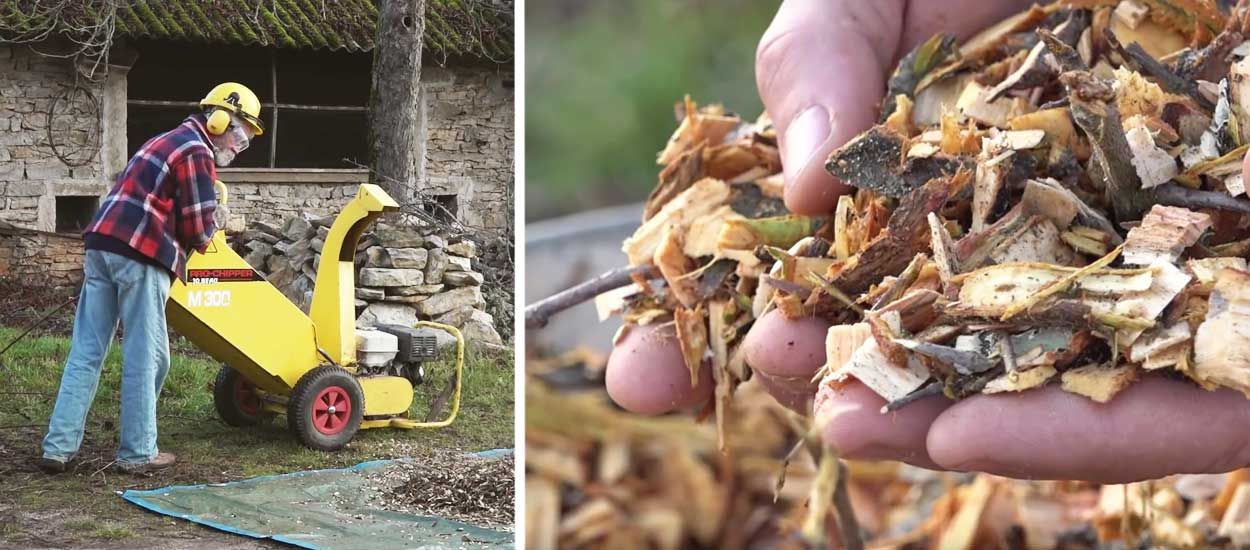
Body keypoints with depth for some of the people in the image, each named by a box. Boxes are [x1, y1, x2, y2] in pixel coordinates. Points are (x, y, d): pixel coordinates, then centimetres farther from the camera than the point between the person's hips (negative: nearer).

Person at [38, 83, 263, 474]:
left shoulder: (170, 141, 25)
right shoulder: (197, 152, -5)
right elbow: (198, 231, -9)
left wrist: (204, 222, 15)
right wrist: (208, 233, 13)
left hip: (102, 245, 9)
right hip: (139, 256, -9)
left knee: (86, 352, 7)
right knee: (145, 357, 0)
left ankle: (58, 448, 7)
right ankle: (137, 452, 6)